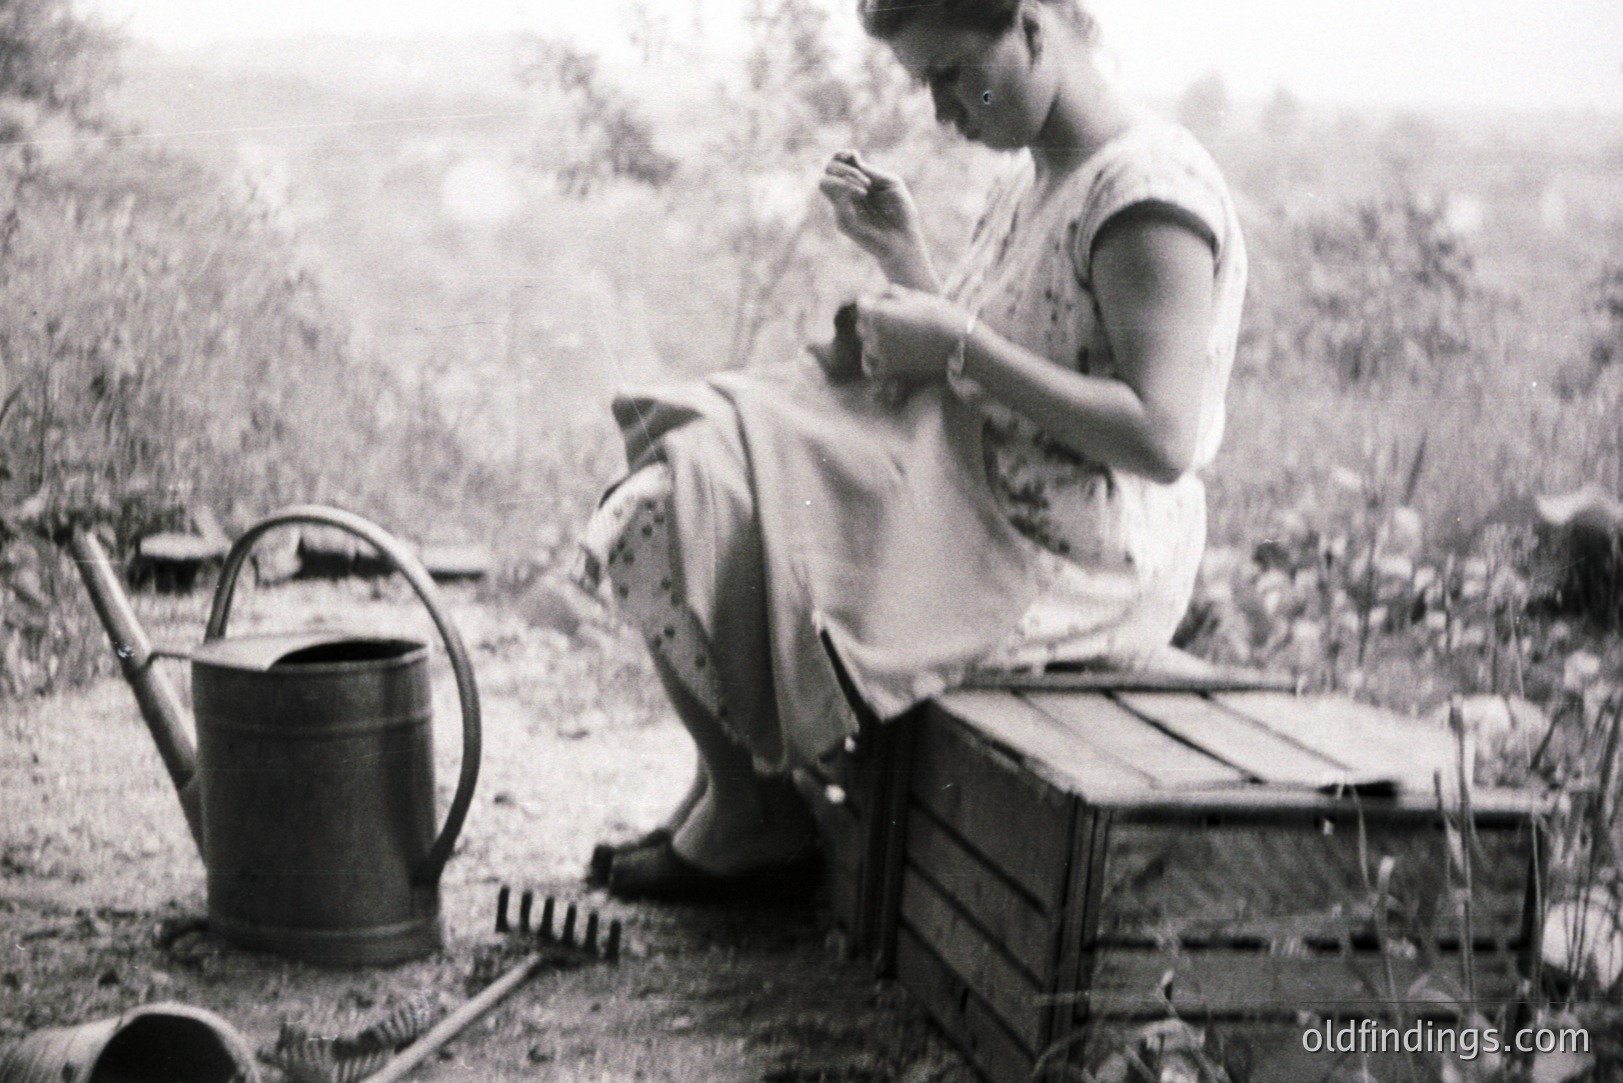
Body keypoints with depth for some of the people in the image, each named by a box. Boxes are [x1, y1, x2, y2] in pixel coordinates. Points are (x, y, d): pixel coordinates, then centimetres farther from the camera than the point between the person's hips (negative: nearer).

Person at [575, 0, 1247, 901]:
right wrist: (900, 253, 5)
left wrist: (959, 348, -20)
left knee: (703, 505, -11)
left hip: (1064, 571, -10)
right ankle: (724, 805, 11)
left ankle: (752, 827, 8)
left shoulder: (1150, 193, -17)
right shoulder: (1034, 180, 15)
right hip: (976, 504, 10)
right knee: (694, 459, 9)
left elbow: (1161, 439, -25)